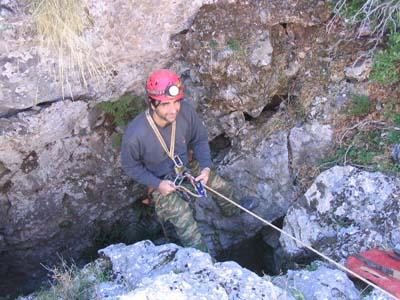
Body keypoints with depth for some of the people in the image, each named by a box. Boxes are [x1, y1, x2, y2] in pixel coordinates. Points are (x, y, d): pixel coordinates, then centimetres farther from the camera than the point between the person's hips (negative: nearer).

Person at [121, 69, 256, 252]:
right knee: (183, 218, -20)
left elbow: (200, 139, -6)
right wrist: (157, 184, -22)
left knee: (222, 187, 11)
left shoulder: (186, 111, -26)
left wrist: (206, 166, -18)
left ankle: (233, 212, 47)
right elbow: (130, 166, -15)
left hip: (187, 166, 4)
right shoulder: (135, 134, -35)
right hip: (161, 180, -4)